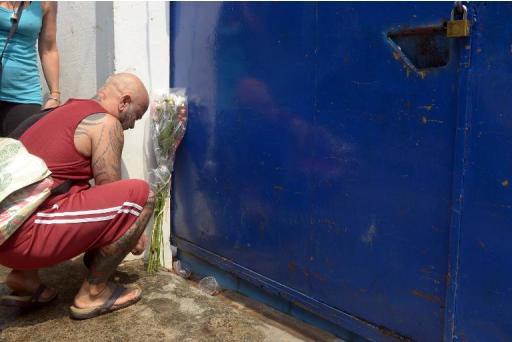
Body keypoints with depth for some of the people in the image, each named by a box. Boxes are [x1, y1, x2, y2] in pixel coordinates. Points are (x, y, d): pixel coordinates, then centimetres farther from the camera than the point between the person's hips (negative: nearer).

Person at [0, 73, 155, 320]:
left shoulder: (69, 111, 23)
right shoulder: (106, 123, -4)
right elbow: (111, 196, 0)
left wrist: (128, 225, 35)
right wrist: (135, 233, 18)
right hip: (25, 235, -10)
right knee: (140, 195, -7)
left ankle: (25, 278, 19)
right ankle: (93, 293, 4)